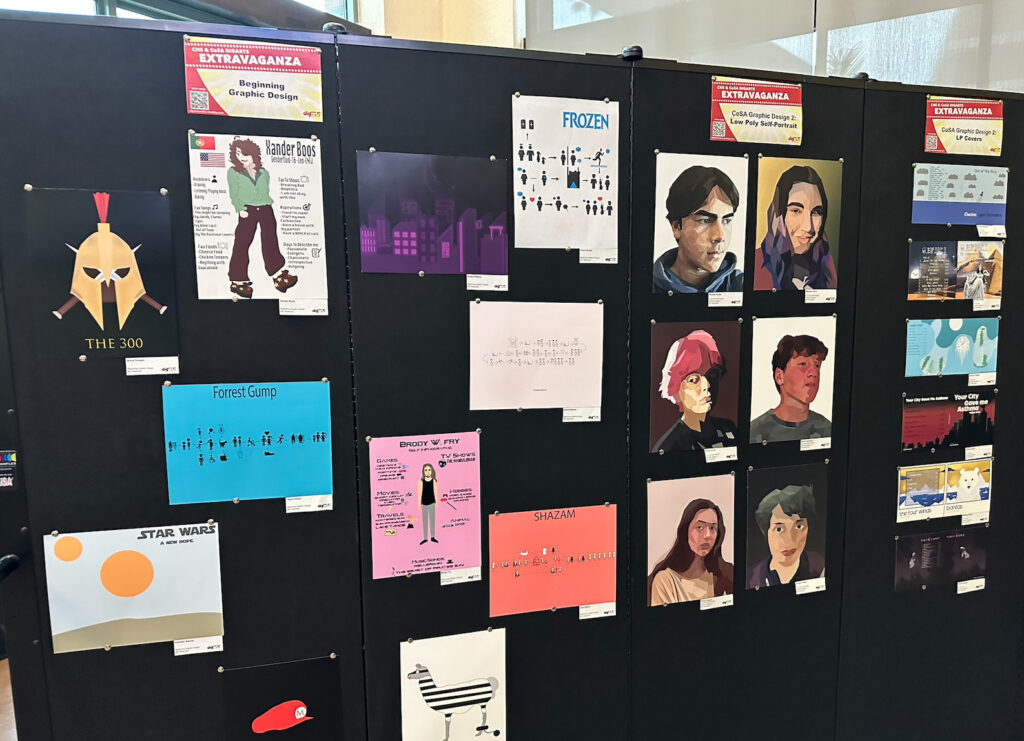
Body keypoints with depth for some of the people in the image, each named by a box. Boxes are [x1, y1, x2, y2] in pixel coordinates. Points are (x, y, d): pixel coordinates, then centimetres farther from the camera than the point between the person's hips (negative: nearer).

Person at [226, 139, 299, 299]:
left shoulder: (263, 173, 15)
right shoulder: (233, 172, 7)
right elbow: (233, 194, 3)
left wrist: (270, 206, 7)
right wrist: (240, 209, -11)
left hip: (266, 209, 3)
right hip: (248, 210, -3)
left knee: (270, 241, 2)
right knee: (242, 243, -5)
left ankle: (279, 277, 4)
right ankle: (238, 281, -1)